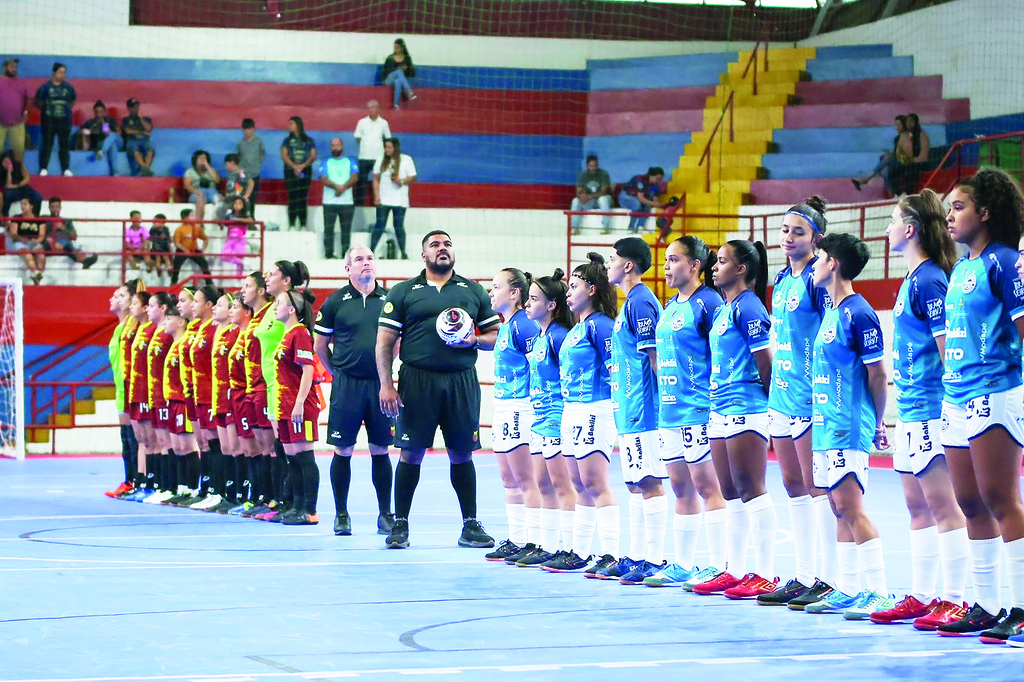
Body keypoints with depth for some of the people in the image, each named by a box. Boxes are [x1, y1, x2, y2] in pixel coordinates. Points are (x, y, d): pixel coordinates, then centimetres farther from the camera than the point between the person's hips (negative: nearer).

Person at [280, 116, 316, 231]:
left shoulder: (308, 141, 10)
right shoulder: (288, 140, 11)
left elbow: (313, 156, 1)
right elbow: (284, 156, 0)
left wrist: (302, 166, -13)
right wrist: (294, 167, -14)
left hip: (305, 171, 0)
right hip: (290, 171, 0)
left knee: (303, 198, -2)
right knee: (292, 197, -5)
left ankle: (303, 224, -1)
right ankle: (291, 224, -6)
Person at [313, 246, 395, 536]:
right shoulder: (335, 301, 1)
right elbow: (319, 344, 8)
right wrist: (338, 371, 9)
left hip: (379, 384, 1)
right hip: (346, 384, -1)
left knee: (380, 451, 5)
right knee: (343, 451, 1)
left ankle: (386, 514, 13)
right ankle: (341, 515, 10)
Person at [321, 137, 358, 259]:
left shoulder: (350, 162, 13)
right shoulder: (326, 163, 11)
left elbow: (354, 178, 0)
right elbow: (323, 179, -4)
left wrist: (343, 187, -16)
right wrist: (337, 187, -19)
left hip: (347, 202, 1)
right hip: (330, 202, -1)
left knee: (346, 230, 2)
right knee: (328, 229, -4)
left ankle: (345, 254, 6)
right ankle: (329, 254, -2)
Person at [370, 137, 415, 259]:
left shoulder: (406, 160, 1)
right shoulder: (381, 160, 7)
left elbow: (413, 178, 2)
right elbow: (376, 179, 8)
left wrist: (402, 181, -17)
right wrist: (376, 195, -3)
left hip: (400, 200, -1)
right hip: (383, 200, 1)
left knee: (399, 226, 2)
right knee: (379, 226, -1)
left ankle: (403, 253, 8)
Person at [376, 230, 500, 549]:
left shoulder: (474, 291, 13)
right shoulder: (403, 292, 7)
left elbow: (497, 334, 14)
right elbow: (385, 341, 3)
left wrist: (474, 340, -7)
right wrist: (386, 385, -7)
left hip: (462, 382, 2)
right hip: (417, 381, -2)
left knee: (462, 454, 4)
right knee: (411, 453, -1)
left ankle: (470, 525, 11)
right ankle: (400, 524, 7)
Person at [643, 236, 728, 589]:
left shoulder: (707, 302, -10)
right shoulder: (670, 306, 16)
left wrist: (713, 402, -16)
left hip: (697, 410, -9)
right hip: (670, 410, 9)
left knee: (705, 485, -7)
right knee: (681, 487, 12)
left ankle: (717, 564, -3)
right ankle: (682, 566, 17)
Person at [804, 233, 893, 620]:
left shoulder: (858, 313, -12)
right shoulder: (831, 312, 15)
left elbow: (877, 374, -11)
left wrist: (876, 425, -4)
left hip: (848, 427, -9)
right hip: (826, 426, 9)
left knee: (850, 507, -11)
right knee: (840, 509, 11)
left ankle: (879, 593, -10)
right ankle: (847, 591, 16)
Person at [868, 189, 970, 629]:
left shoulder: (928, 280, -13)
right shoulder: (913, 280, 16)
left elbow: (948, 348, -16)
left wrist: (949, 408, -18)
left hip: (929, 410, -10)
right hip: (911, 411, 10)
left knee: (941, 505, -8)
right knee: (918, 507, 13)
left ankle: (955, 601, -7)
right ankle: (921, 597, 18)